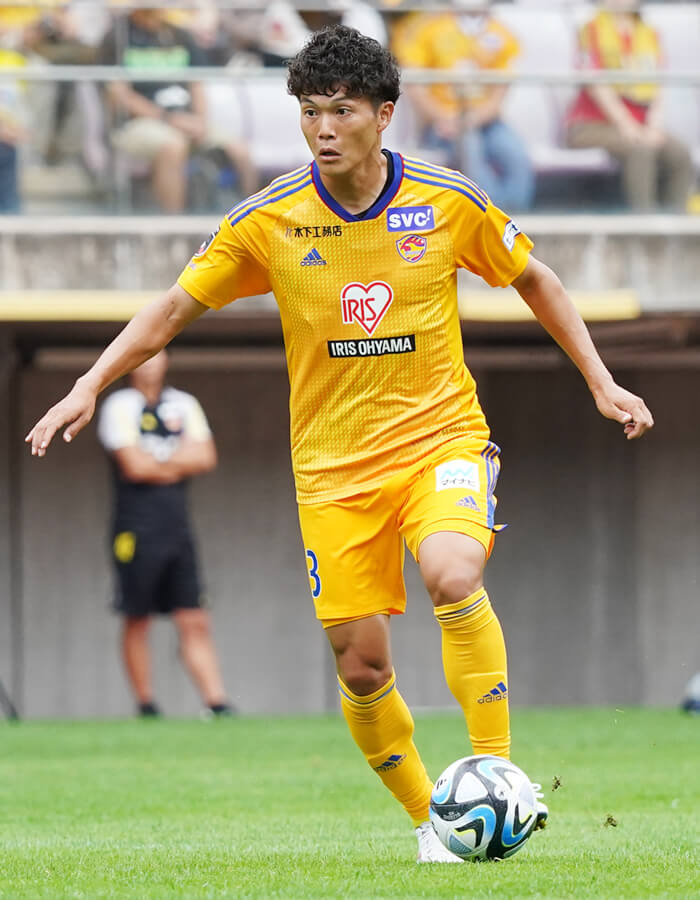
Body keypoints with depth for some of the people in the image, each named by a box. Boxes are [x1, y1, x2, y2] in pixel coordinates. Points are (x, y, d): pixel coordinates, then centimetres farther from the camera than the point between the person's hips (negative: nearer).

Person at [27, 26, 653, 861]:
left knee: (453, 575, -32)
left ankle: (497, 771, -21)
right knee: (361, 666, -2)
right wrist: (90, 385, -7)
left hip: (440, 437, -2)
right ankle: (428, 821, 19)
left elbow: (533, 279, 10)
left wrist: (601, 382, 8)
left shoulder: (451, 202, -6)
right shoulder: (268, 221, -6)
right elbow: (175, 306, 3)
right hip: (333, 462, 2)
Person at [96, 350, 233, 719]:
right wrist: (178, 464, 2)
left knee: (194, 622, -1)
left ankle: (217, 703, -6)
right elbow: (134, 466, -12)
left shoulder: (184, 405, 14)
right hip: (136, 532, -4)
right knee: (137, 621, 0)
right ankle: (145, 705, 7)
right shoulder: (119, 406, -2)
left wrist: (156, 463, -7)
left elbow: (206, 458, 2)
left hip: (177, 531, 4)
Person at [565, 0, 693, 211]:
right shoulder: (593, 30, -1)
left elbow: (656, 89, 8)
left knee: (680, 153, -21)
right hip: (591, 124, -5)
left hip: (639, 126, 5)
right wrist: (627, 127, -20)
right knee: (640, 150, -34)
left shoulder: (649, 35, 14)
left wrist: (654, 126, -11)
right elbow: (597, 85, -10)